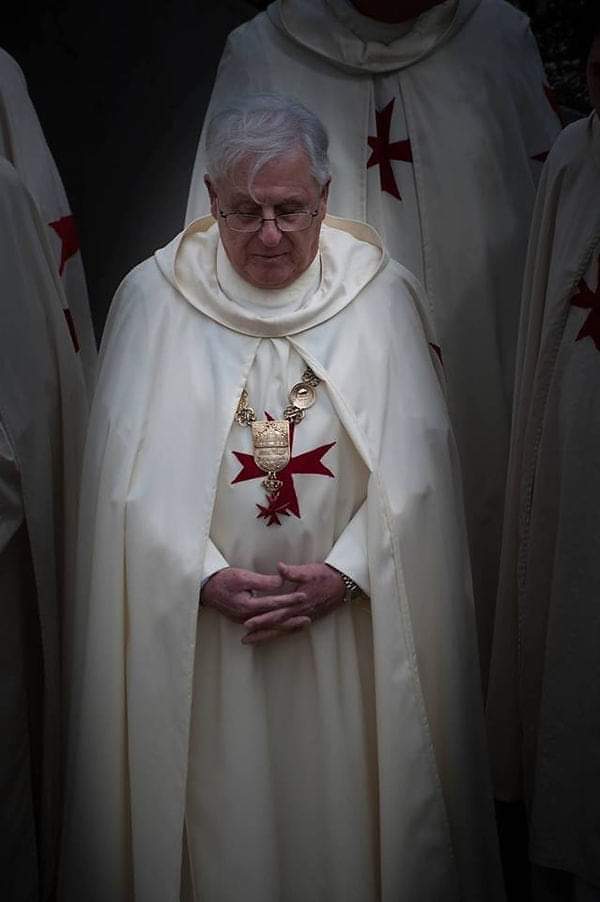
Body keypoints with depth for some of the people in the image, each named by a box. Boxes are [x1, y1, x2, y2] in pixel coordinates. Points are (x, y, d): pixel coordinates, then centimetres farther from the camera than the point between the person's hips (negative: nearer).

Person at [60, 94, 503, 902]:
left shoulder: (382, 293, -2)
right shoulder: (154, 298, -3)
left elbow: (414, 464, -4)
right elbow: (131, 471, -5)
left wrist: (345, 572, -14)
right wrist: (206, 576, -14)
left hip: (350, 618, 1)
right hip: (197, 624, 0)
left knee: (340, 806, 11)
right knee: (218, 814, 10)